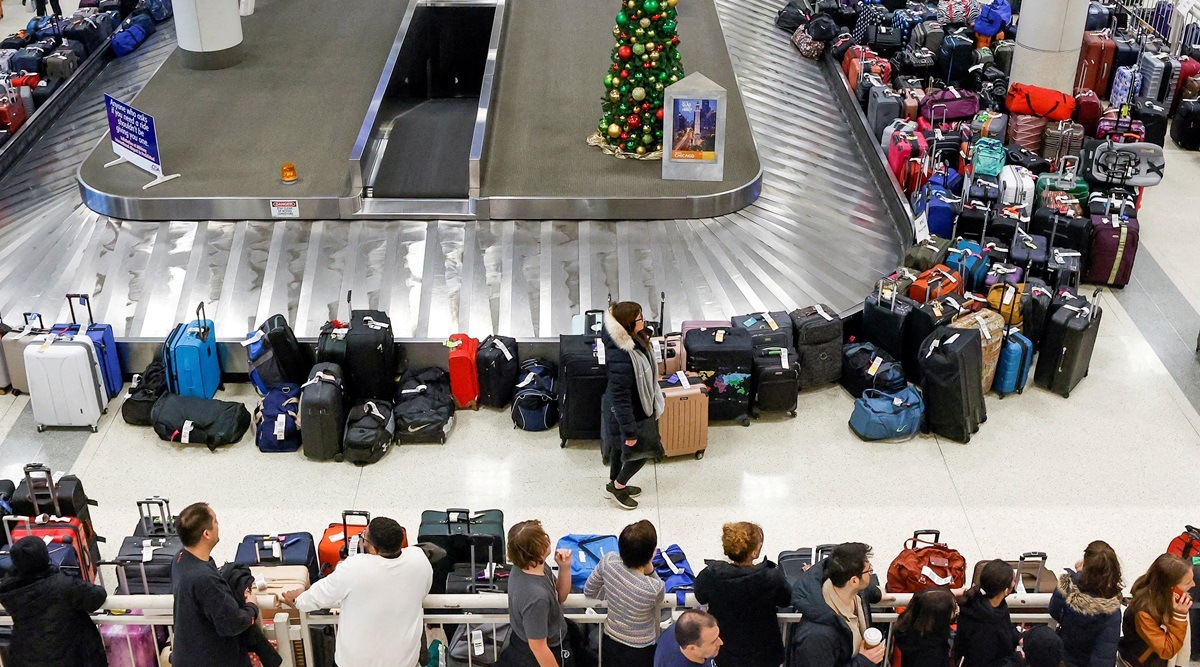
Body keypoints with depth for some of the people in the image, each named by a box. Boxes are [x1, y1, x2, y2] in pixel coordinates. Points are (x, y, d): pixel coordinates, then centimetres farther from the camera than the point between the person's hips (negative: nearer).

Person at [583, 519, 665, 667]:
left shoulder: (608, 561, -22)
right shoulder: (655, 588, -33)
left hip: (610, 643, 4)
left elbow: (589, 591, -3)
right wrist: (650, 571, -18)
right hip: (640, 652, -4)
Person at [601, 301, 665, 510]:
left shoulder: (631, 341, -12)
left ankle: (615, 484, 49)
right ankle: (618, 486, 33)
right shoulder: (621, 357, -39)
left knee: (619, 446, 27)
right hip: (630, 413, -9)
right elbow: (620, 397, -32)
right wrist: (630, 430, -23)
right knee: (641, 450, 13)